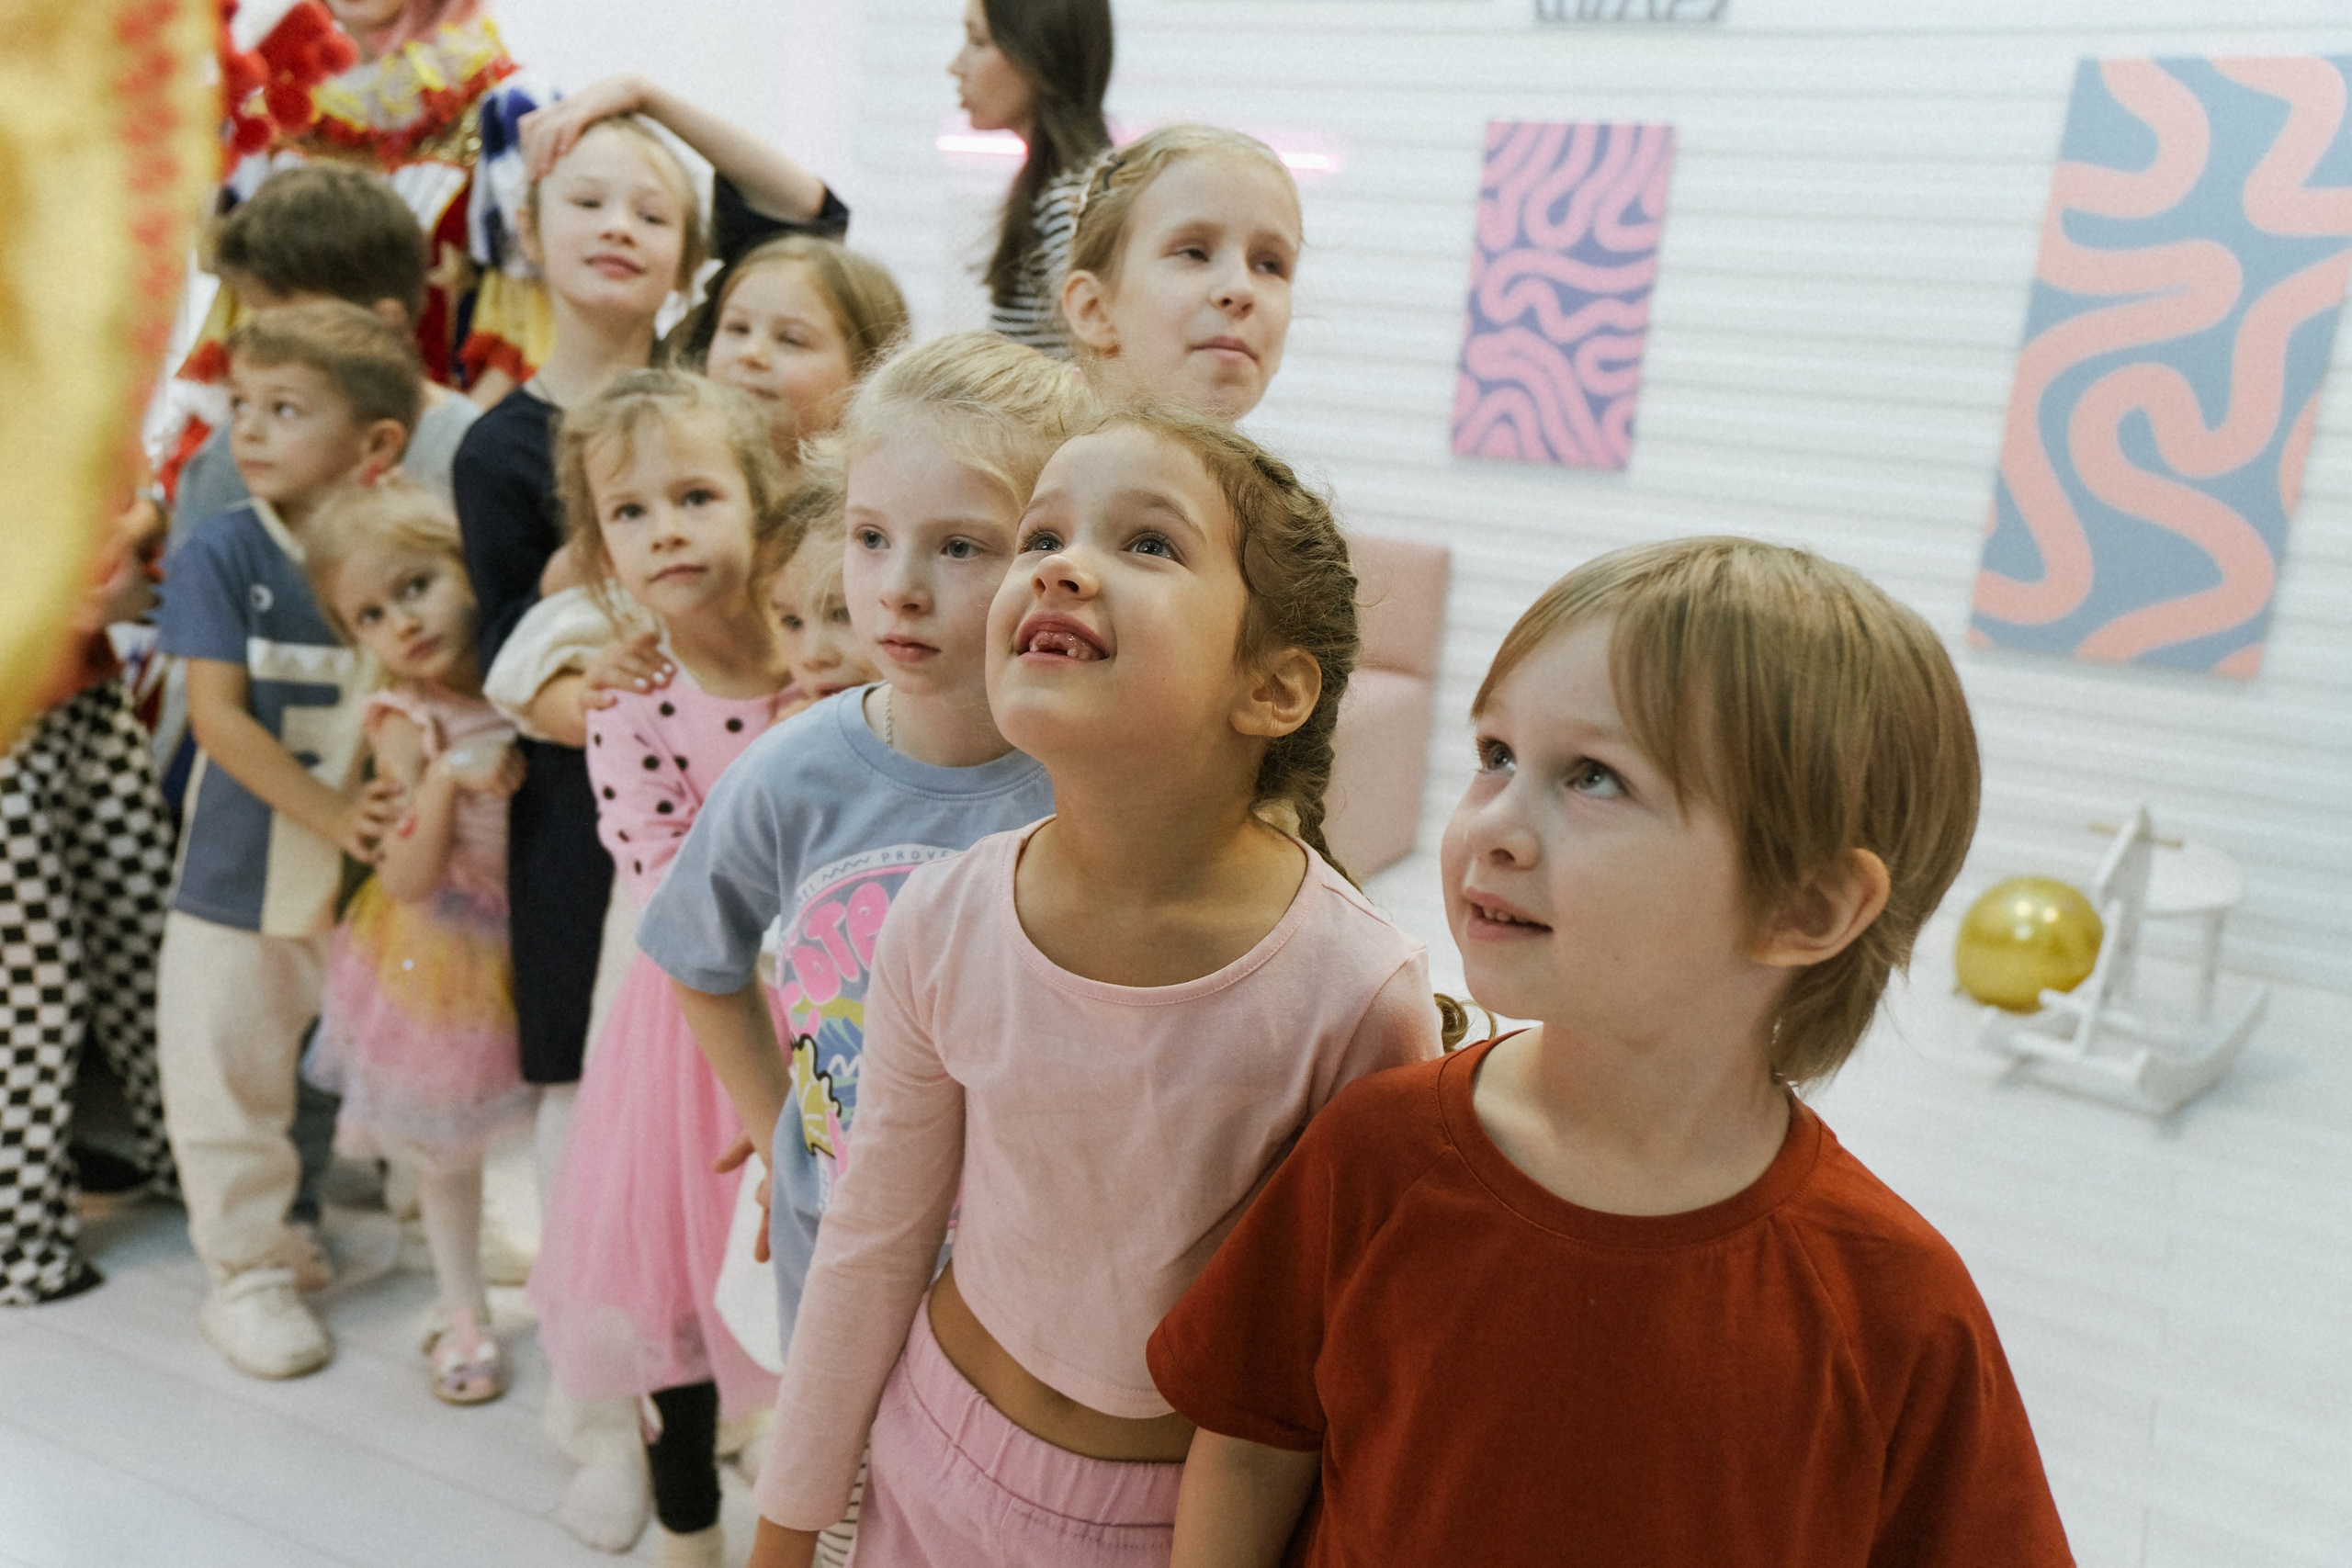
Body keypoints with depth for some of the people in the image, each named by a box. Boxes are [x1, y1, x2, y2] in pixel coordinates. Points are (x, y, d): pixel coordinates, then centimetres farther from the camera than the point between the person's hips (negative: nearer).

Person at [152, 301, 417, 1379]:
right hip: (244, 879, -1)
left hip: (379, 882, 1)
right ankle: (248, 1268, 28)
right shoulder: (221, 554, -8)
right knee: (230, 1083, 9)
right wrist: (327, 816, -23)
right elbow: (216, 716, -13)